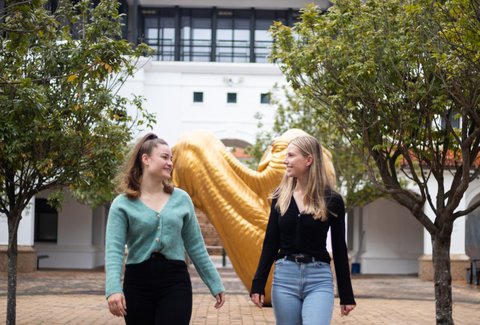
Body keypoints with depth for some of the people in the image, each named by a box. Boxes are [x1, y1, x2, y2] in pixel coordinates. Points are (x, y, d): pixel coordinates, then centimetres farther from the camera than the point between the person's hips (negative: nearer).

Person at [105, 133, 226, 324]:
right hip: (137, 284, -1)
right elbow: (114, 249, -12)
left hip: (175, 282, 1)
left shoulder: (181, 199, 7)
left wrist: (215, 284, 12)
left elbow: (195, 246, 12)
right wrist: (113, 289, -28)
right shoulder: (122, 204, -2)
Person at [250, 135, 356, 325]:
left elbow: (339, 250, 3)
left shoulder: (331, 200, -2)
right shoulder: (280, 197, 5)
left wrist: (346, 295, 3)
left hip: (319, 279, -3)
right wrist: (258, 284, 1)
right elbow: (270, 243, 7)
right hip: (284, 277, 3)